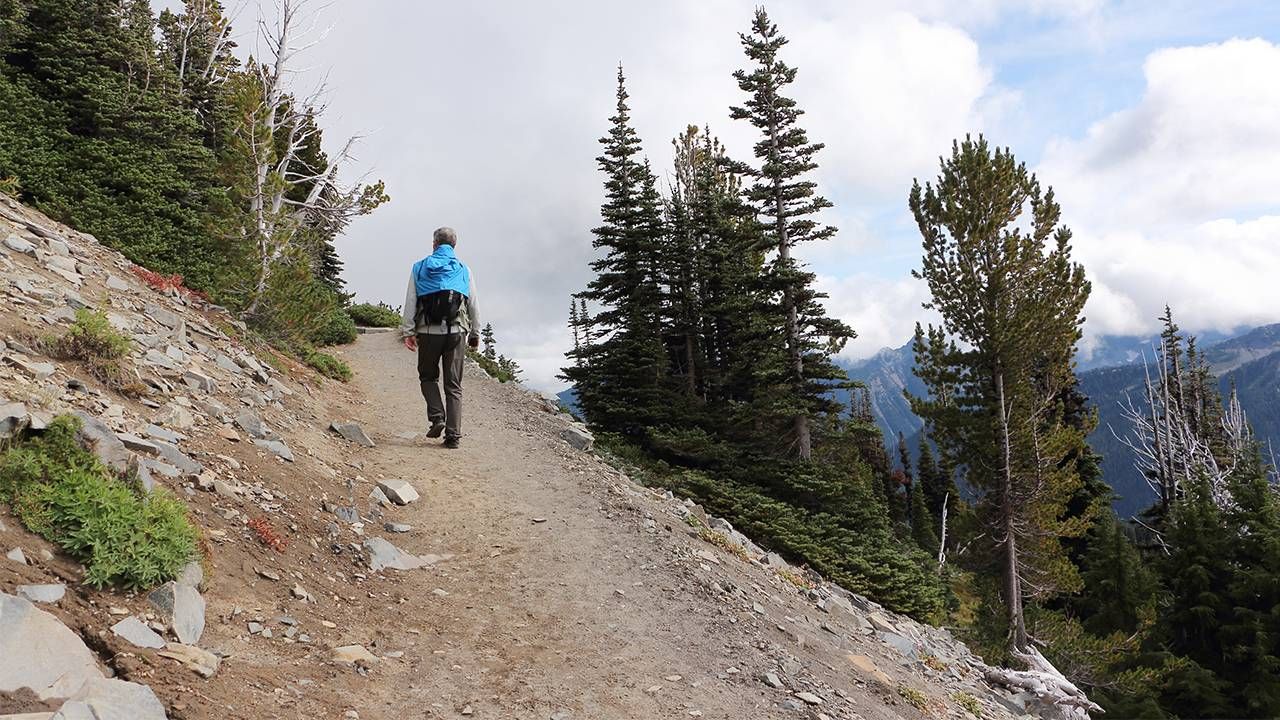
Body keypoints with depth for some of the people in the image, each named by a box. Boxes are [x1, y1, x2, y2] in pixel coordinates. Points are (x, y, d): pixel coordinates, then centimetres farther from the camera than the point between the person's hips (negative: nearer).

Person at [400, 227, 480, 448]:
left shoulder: (420, 268, 7)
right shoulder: (464, 270, 9)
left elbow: (410, 303, 2)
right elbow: (474, 306, 9)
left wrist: (408, 332, 4)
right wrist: (475, 334, 16)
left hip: (428, 332, 0)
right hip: (456, 332, 1)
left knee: (428, 377, 18)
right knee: (453, 385, 5)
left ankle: (437, 418, -2)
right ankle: (453, 434, 1)